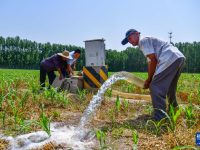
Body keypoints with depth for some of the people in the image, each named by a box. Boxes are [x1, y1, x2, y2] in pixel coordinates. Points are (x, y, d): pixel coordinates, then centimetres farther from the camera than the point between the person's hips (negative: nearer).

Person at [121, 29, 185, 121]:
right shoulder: (147, 42, 28)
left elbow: (154, 60, -9)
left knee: (155, 87, -9)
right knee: (169, 88, 24)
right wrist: (149, 81, 24)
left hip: (171, 59, -11)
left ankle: (160, 117, -9)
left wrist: (149, 80, -2)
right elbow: (150, 63, 27)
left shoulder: (143, 40, -2)